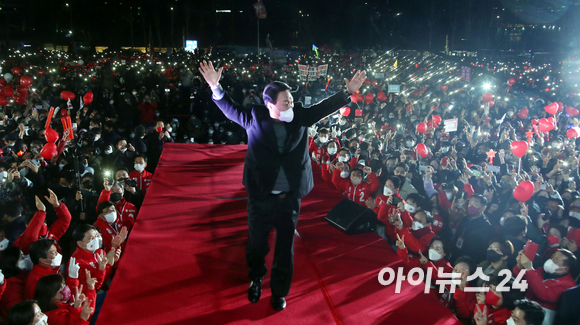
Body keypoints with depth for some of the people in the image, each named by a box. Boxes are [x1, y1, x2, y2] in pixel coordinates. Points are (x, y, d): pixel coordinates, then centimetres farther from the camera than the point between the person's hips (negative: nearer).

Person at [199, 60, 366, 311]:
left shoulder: (300, 117, -1)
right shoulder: (255, 118, -6)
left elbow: (324, 107, 8)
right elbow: (230, 108, 2)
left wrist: (348, 92, 3)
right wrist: (215, 87, -11)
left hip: (290, 198, 2)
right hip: (261, 197, -1)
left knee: (285, 248, 12)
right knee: (257, 244, 16)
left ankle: (279, 291, 32)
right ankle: (256, 279, 45)